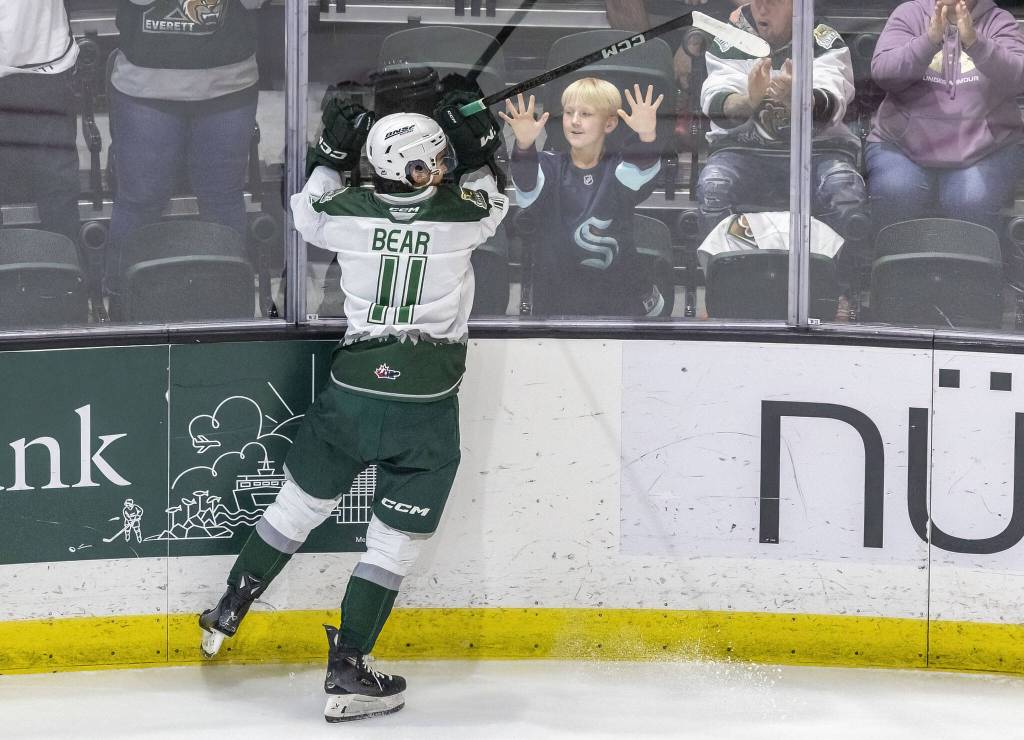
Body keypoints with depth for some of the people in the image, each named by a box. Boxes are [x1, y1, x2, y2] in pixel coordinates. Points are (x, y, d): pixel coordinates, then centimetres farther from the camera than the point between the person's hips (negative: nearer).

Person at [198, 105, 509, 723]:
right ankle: (347, 672, 3)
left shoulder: (350, 213, -3)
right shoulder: (463, 215, -9)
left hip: (352, 389, 3)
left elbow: (305, 210, 21)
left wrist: (331, 153, 25)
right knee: (397, 539, 4)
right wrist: (477, 140, 18)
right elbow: (498, 199, 15)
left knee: (303, 500, 21)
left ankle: (228, 611, 33)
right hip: (426, 403, -3)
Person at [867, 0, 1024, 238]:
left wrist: (974, 42, -28)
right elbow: (882, 71, -9)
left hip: (985, 148, 0)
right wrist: (929, 40, -25)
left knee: (974, 203, -28)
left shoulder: (999, 22, 5)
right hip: (904, 144, 1)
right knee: (895, 195, -27)